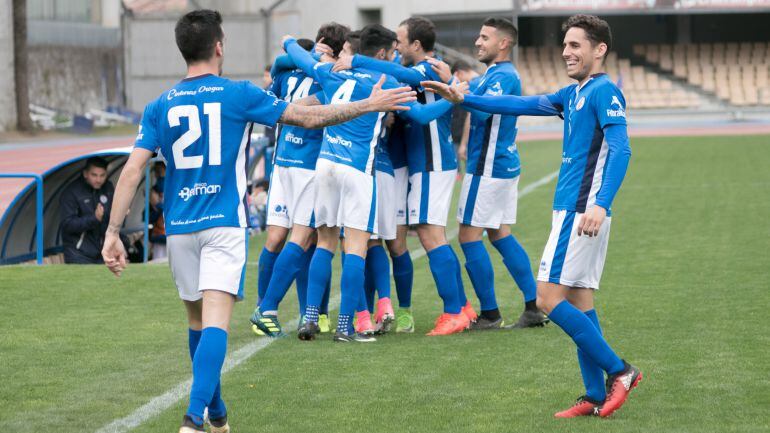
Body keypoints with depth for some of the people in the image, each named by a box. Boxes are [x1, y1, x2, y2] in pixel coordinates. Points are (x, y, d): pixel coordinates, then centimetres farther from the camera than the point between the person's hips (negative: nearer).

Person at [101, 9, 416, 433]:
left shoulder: (159, 107, 4)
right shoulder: (239, 95, -3)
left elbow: (132, 169, -4)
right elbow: (309, 118, 2)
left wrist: (113, 233, -4)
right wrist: (370, 104, 13)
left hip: (179, 227, 4)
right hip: (224, 224, -4)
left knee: (198, 322, 18)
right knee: (215, 322, -11)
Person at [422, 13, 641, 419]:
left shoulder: (604, 92, -11)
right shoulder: (572, 95, 17)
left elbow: (620, 149, -21)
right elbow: (521, 104, 26)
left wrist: (600, 204, -33)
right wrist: (463, 99, 26)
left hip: (581, 212, -9)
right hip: (570, 210, 9)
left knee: (549, 298, -11)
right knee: (578, 302, 8)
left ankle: (618, 370, -5)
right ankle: (596, 397, 9)